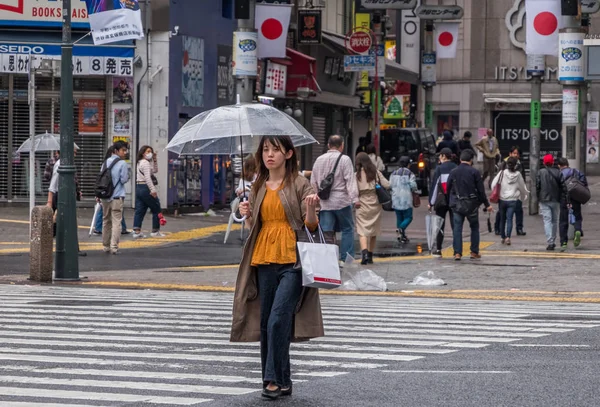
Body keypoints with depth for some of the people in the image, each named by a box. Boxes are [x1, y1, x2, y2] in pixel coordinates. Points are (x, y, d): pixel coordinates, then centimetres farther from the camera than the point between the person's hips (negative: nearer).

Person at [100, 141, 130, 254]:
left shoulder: (106, 162, 10)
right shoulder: (122, 163, -8)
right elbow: (124, 179, -12)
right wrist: (128, 174, 8)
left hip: (105, 197, 6)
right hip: (117, 197, -6)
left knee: (106, 221, 15)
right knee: (116, 221, -5)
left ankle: (106, 246, 21)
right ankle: (114, 246, -12)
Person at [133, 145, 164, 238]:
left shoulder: (140, 162, 19)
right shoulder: (145, 163, -12)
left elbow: (155, 170, 25)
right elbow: (147, 177, -22)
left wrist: (155, 160, 15)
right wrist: (153, 190, -27)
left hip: (139, 188, 10)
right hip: (146, 188, -10)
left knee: (139, 211, 5)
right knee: (156, 210, 2)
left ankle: (136, 231, 0)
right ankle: (155, 231, 6)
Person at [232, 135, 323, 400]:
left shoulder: (300, 185, 1)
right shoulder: (258, 188, 15)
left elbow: (311, 226, -2)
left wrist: (311, 209, -22)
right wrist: (247, 215, 1)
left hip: (292, 261, -5)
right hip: (264, 261, 5)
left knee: (278, 320, -16)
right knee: (266, 323, 5)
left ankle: (275, 379, -10)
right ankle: (282, 381, 14)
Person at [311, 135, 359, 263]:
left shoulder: (319, 160, 9)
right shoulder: (345, 159, -6)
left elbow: (313, 183, 16)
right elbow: (350, 181, -13)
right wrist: (355, 198, -15)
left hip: (324, 203, 4)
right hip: (342, 201, -4)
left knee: (326, 232, 3)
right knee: (347, 229, 7)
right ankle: (345, 258, 3)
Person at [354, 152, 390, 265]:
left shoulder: (357, 175, -5)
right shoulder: (376, 173, 3)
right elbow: (387, 185, -2)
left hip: (362, 205, -3)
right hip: (375, 205, 3)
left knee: (362, 231, -5)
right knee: (373, 232, 14)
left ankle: (364, 253, -26)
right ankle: (370, 256, 20)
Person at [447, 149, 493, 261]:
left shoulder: (453, 172, 0)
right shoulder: (474, 172, -6)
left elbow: (448, 189, 4)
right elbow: (481, 190, -5)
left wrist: (451, 202, 17)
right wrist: (487, 205, 4)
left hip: (457, 205, 1)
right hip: (471, 205, -1)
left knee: (457, 228, 2)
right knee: (474, 227, 13)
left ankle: (457, 252, -4)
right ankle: (474, 252, 15)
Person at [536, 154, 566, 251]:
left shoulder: (540, 172, -5)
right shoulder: (558, 172, -2)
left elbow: (537, 186, -4)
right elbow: (563, 186, -3)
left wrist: (538, 197, 9)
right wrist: (563, 198, 2)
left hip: (544, 200, -2)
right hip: (555, 200, 2)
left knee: (547, 221, -5)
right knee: (554, 221, 15)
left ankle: (550, 242, -18)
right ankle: (553, 241, 23)